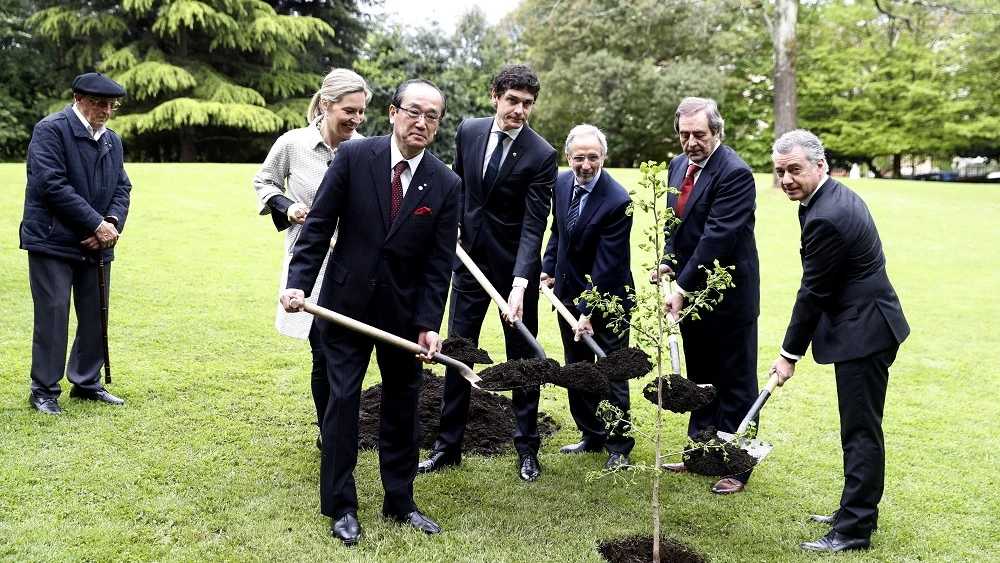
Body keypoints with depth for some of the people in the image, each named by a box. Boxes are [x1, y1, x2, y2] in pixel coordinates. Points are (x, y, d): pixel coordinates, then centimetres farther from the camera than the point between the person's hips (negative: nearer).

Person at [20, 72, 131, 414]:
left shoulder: (112, 140, 12)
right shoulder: (51, 130, -9)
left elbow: (122, 187, 11)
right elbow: (52, 184, -18)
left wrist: (113, 222, -9)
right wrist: (97, 224, -18)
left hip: (96, 245, 6)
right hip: (53, 242, -6)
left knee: (96, 316, 9)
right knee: (53, 316, -3)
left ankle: (87, 383, 23)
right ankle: (44, 390, 9)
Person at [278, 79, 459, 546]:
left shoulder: (446, 185, -5)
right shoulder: (354, 156, -9)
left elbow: (439, 262, -5)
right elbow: (319, 225, -6)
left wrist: (428, 324, -11)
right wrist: (299, 282, -15)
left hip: (405, 311, 2)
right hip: (346, 302, -2)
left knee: (403, 406, 11)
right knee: (343, 400, 3)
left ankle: (400, 501, 28)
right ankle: (340, 506, 18)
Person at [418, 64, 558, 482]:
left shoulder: (541, 155, -15)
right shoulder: (468, 131, -1)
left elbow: (534, 225, -20)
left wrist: (520, 285, -30)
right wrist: (454, 226, 2)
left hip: (515, 267, -4)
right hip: (470, 259, 4)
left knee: (523, 358, 7)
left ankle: (527, 449, 22)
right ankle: (447, 446, 19)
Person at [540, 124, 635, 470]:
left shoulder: (618, 201, -24)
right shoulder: (561, 183, -3)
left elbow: (606, 264, -24)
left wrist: (587, 312, -24)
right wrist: (548, 267, 5)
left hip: (608, 297, -7)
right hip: (568, 290, 7)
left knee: (611, 374, 3)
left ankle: (619, 447, 18)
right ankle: (592, 436, 30)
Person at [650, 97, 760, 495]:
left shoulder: (735, 173, -19)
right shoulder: (678, 166, 7)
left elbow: (717, 235, -25)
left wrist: (682, 287, -25)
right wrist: (669, 262, 0)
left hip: (728, 294, -8)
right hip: (690, 289, 8)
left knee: (735, 383, 4)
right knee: (700, 378, 19)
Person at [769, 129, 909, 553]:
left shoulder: (826, 216, -23)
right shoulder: (836, 196, 10)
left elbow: (813, 292, -18)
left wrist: (790, 354, -8)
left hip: (863, 332, -11)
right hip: (866, 326, 11)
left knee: (861, 432, -3)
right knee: (859, 429, 18)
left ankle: (854, 530, 5)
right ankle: (855, 513, 29)